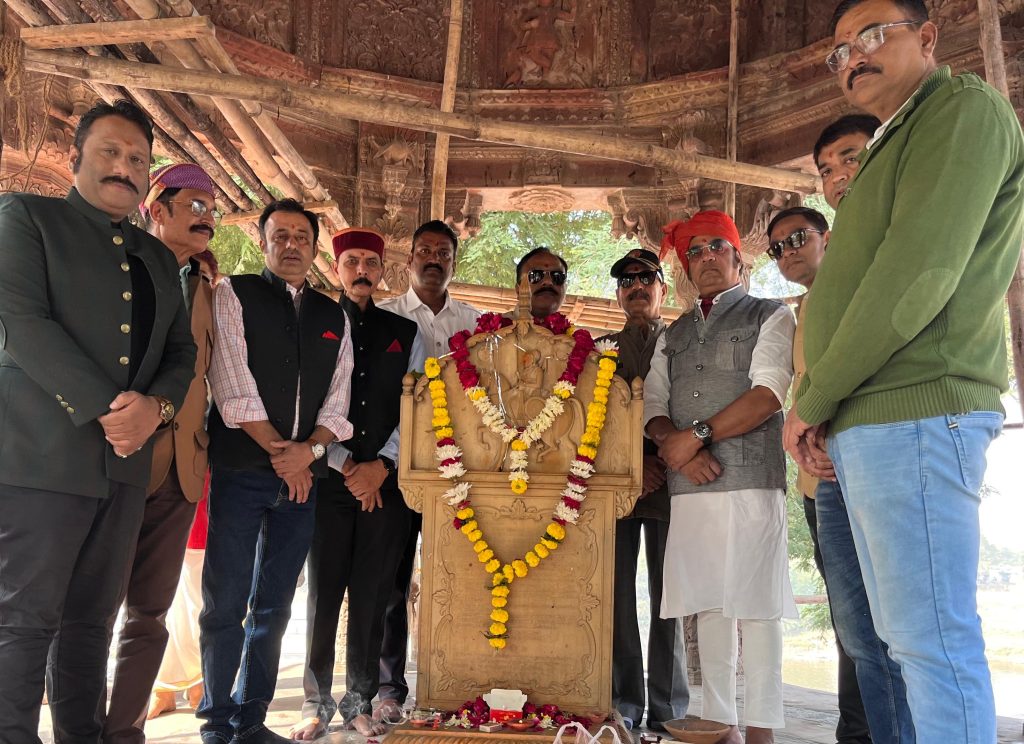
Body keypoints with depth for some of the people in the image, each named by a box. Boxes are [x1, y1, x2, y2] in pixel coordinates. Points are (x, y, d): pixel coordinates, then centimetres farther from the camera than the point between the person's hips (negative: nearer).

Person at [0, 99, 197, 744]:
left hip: (126, 461, 5)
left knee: (93, 619, 10)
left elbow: (182, 351, 15)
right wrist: (105, 408, -16)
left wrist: (155, 408, -6)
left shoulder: (159, 257, 19)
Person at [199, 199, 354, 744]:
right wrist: (278, 450, -11)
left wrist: (307, 451, -9)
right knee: (226, 603, 0)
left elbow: (338, 399, 8)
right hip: (241, 469, -4)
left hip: (303, 475, 4)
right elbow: (232, 384, -8)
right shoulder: (233, 295, 2)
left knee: (274, 607, 9)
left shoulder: (333, 317, 15)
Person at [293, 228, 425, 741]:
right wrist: (345, 465, -8)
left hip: (386, 482, 2)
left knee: (372, 595, 6)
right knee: (324, 591, 4)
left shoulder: (405, 333, 11)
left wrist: (382, 463, -7)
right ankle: (318, 701, 17)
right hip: (330, 480, -1)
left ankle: (360, 701, 19)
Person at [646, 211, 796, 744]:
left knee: (755, 603, -5)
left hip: (751, 480, -4)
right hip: (688, 485, 5)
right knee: (707, 603, 5)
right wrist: (677, 446, -8)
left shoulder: (770, 316, 8)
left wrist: (698, 432, -11)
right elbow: (653, 406, 13)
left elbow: (769, 393, -7)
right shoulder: (672, 336, 22)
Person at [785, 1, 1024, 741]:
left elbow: (919, 273, -16)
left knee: (935, 640, -5)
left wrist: (812, 400, -9)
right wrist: (820, 410, 7)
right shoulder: (891, 150, 26)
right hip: (869, 424, 10)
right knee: (906, 637, 13)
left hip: (915, 415, -9)